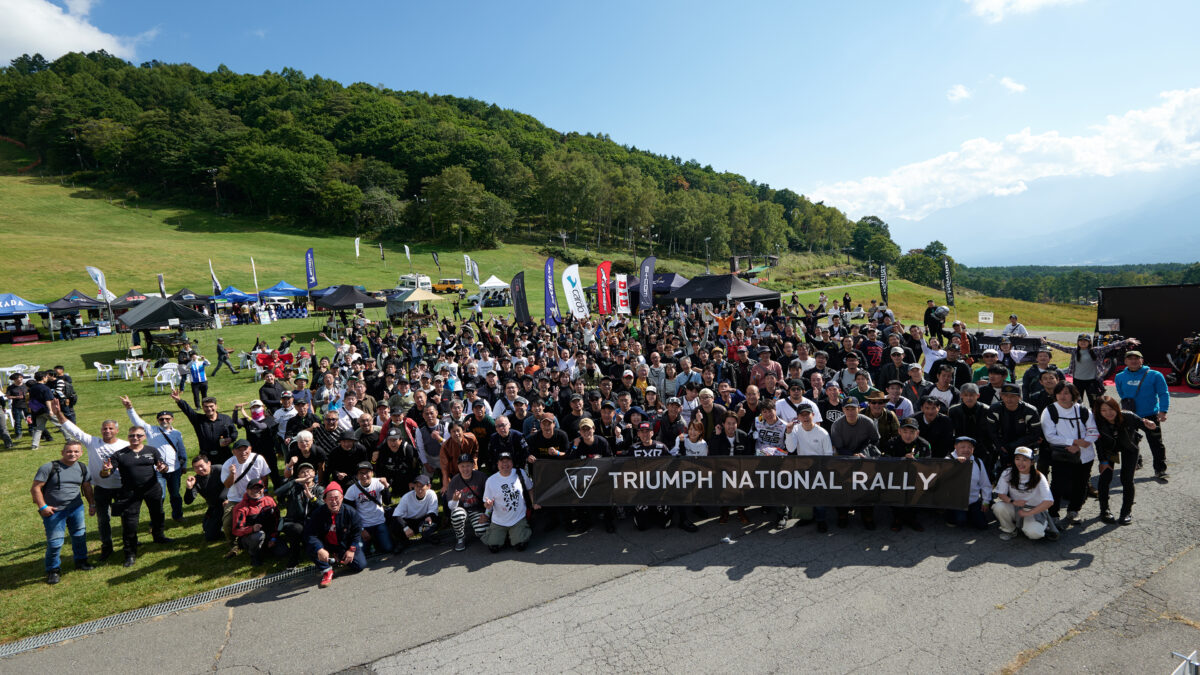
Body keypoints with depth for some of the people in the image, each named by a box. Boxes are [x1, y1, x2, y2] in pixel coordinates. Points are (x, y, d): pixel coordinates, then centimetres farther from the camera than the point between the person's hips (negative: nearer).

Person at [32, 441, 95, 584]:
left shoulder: (83, 468, 3)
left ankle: (81, 561, 31)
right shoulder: (49, 467, -12)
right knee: (55, 542, -3)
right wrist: (43, 507, -14)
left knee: (80, 536, 11)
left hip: (76, 508, 4)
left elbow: (87, 487, 14)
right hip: (54, 511, -4)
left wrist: (92, 504, 12)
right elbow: (35, 488, -10)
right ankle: (53, 570, 16)